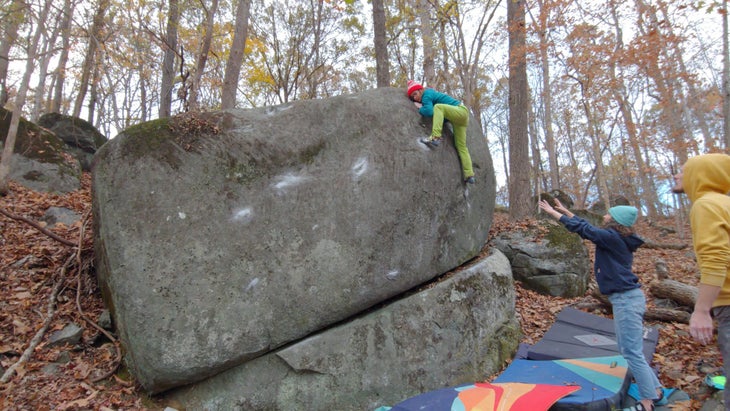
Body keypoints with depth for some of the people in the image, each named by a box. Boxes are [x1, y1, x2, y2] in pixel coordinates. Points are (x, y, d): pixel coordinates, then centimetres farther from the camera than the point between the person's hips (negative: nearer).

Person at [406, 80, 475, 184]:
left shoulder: (426, 95, -11)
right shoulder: (430, 91, 16)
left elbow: (429, 112, -25)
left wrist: (420, 108, -7)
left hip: (461, 110, -10)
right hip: (459, 117, 10)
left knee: (438, 107, -27)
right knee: (461, 147, 5)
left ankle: (435, 138, -36)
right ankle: (469, 175, 2)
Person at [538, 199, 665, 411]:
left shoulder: (612, 237, -15)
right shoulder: (617, 239, 12)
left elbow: (583, 229, -13)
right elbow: (587, 227, 22)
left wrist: (554, 213, -5)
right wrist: (566, 211, 26)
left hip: (626, 299, -10)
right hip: (626, 298, 10)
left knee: (632, 352, -5)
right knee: (629, 350, 17)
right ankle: (655, 390, 27)